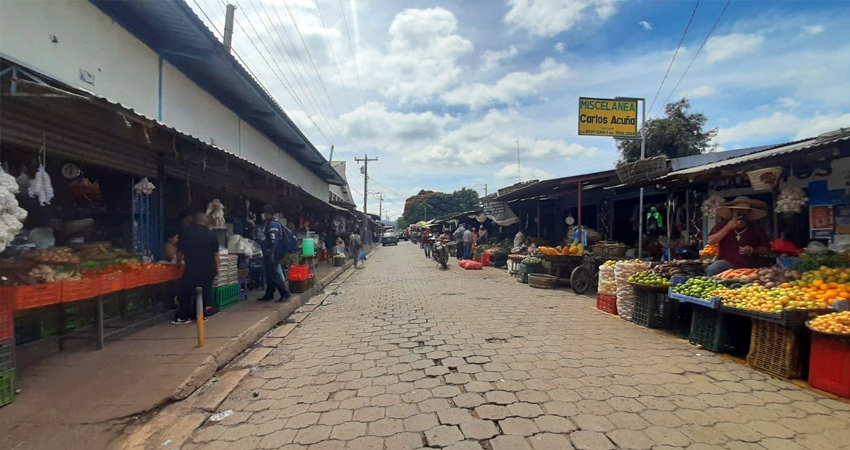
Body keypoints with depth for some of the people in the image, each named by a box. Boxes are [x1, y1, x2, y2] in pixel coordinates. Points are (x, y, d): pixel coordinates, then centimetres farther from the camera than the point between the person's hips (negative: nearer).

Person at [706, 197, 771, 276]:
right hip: (727, 263, -2)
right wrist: (727, 228, -12)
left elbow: (766, 248, 13)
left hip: (749, 268, 2)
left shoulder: (757, 229, 10)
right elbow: (710, 241, -7)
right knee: (712, 270, -33)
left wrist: (752, 250, -9)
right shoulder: (721, 226, 9)